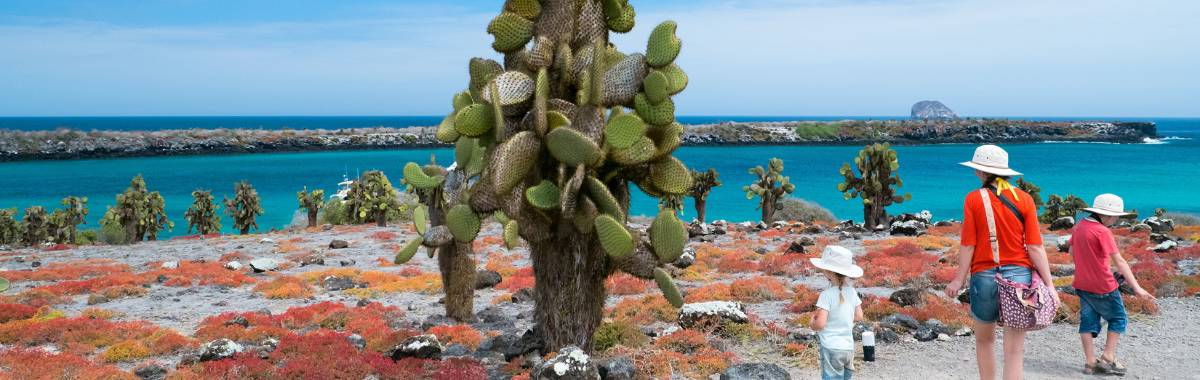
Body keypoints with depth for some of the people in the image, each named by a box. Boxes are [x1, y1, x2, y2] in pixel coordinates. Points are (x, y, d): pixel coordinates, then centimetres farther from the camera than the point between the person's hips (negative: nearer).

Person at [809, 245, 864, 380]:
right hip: (849, 347, 6)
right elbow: (859, 316, 10)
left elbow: (820, 324, -20)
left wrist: (812, 323, 0)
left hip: (831, 349, -6)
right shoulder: (852, 291, 2)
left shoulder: (827, 295, -16)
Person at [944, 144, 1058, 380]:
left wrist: (959, 280, 1)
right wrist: (1049, 284, 1)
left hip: (984, 276, -1)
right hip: (1019, 275, 1)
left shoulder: (974, 199, -4)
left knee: (984, 341, 20)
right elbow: (1035, 247, -2)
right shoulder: (1024, 199, 1)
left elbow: (968, 245, -6)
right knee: (1015, 350, 3)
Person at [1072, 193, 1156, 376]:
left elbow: (1072, 252, 15)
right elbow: (1119, 261, -22)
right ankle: (1108, 358, 8)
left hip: (1082, 284, 7)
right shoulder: (1102, 232, -20)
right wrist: (1136, 287, -23)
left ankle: (1090, 362, 12)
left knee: (1088, 320, 11)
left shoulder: (1079, 226, 3)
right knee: (1118, 319, 11)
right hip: (1103, 287, -7)